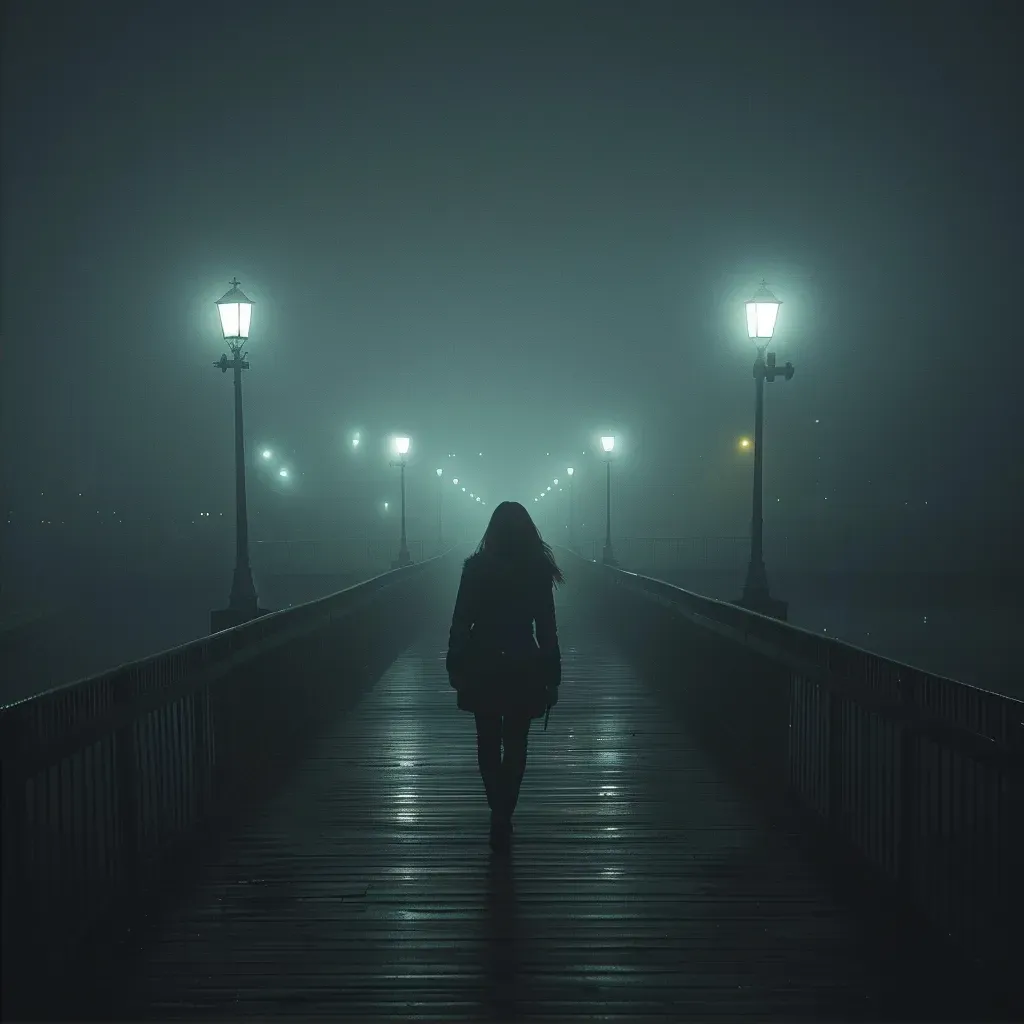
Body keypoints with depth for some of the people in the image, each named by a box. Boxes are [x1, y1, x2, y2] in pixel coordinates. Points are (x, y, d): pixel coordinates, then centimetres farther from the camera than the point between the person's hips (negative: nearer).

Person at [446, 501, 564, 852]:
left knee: (488, 743, 17)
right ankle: (502, 820, 6)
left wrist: (454, 666, 4)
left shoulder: (475, 567, -7)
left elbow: (461, 622, -6)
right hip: (523, 669, 0)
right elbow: (547, 628, -6)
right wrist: (553, 677, 1)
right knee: (515, 747, 9)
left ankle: (500, 814, 16)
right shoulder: (539, 570, -7)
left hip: (481, 668, 0)